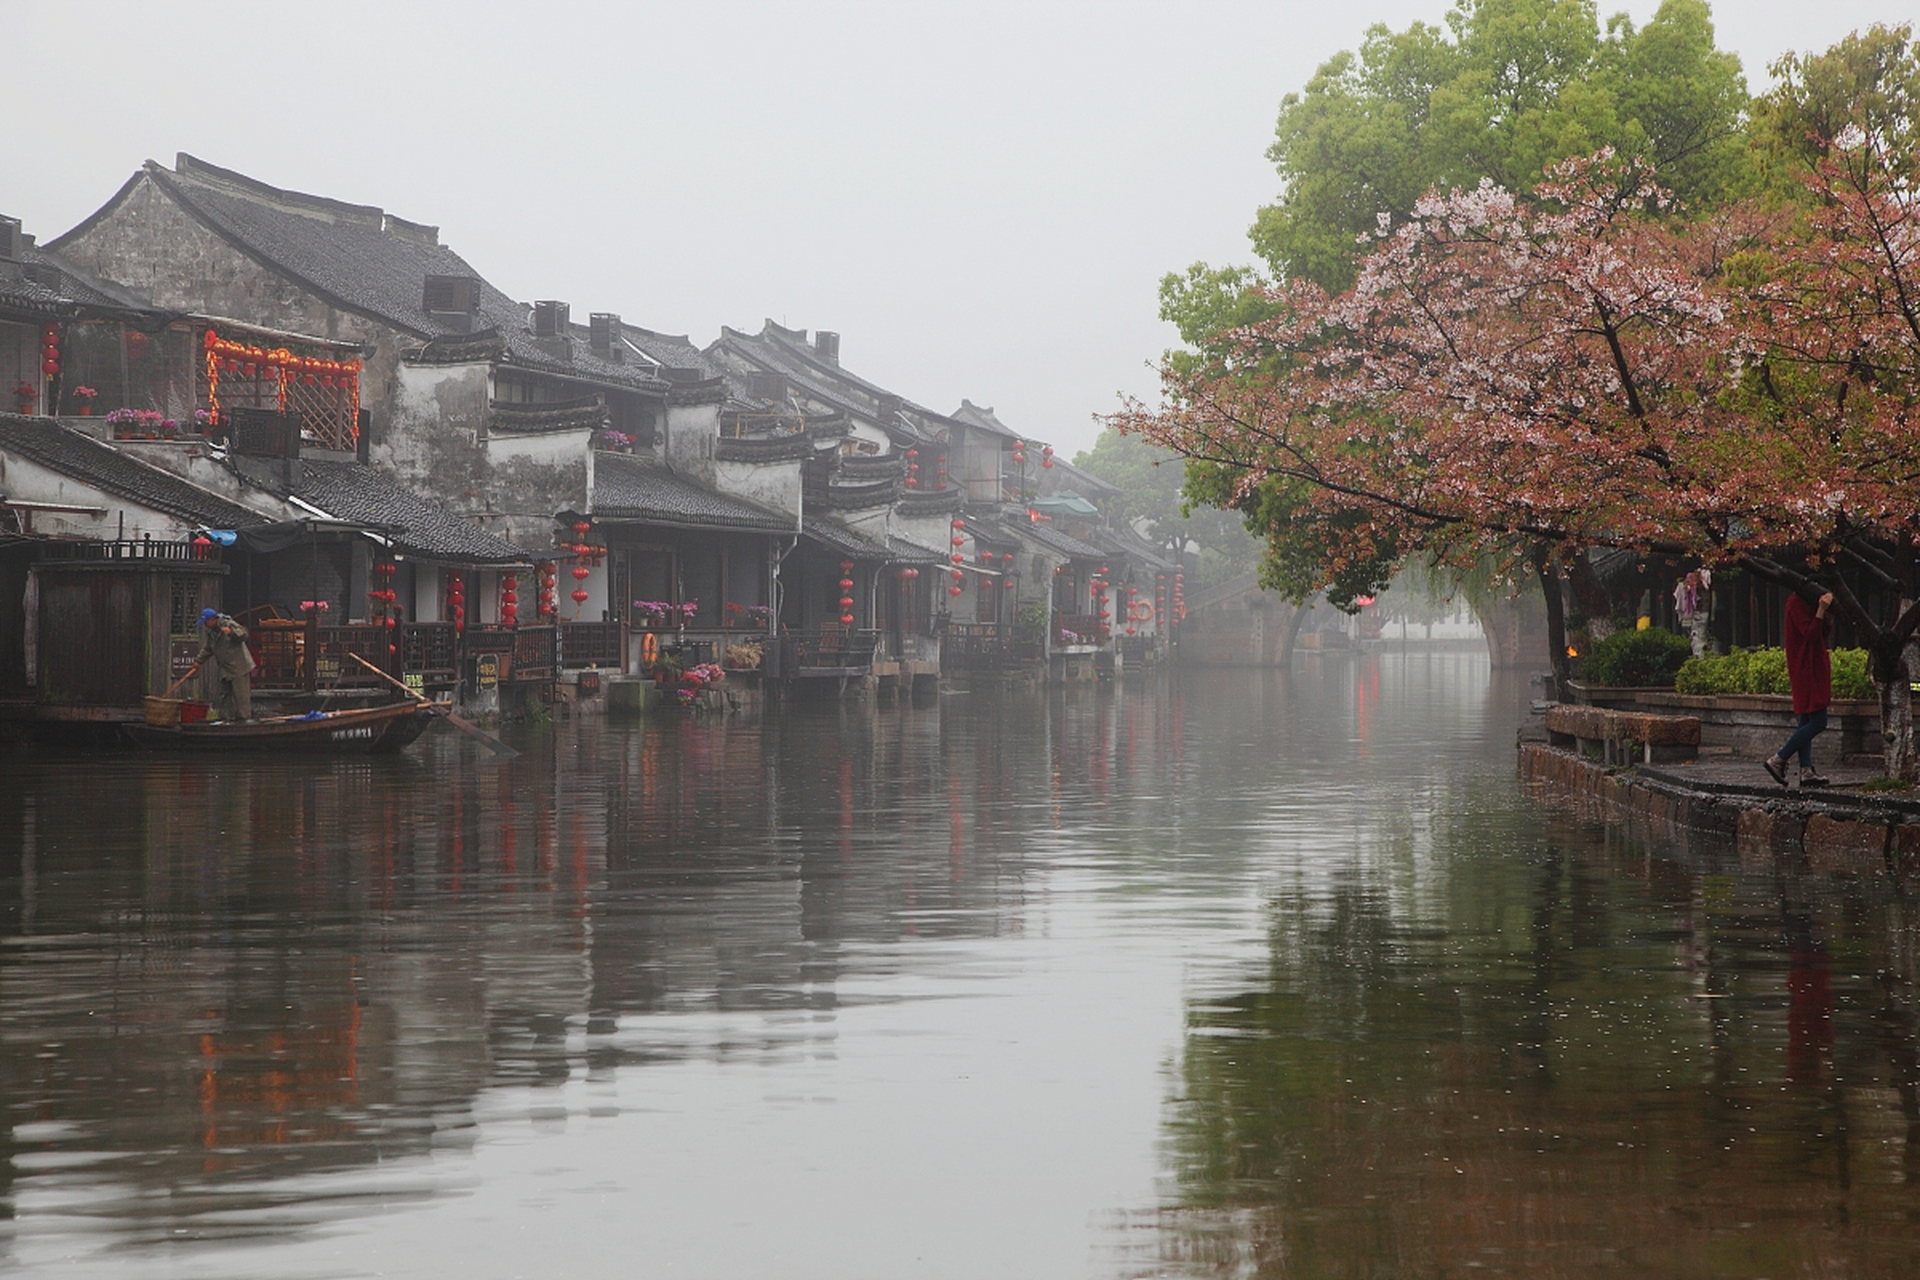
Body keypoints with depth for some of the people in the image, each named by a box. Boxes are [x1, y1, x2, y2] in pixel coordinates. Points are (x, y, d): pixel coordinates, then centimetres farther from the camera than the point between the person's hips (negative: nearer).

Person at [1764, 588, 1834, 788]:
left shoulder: (1807, 601, 15)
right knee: (1817, 722, -11)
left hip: (1815, 669, 10)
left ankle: (1806, 771, 8)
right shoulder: (1796, 602, -14)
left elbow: (1825, 633, 15)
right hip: (1807, 670, -10)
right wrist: (1821, 611, -27)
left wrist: (1828, 610, 0)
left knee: (1807, 722, 8)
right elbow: (1810, 634, -20)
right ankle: (1778, 761, -7)